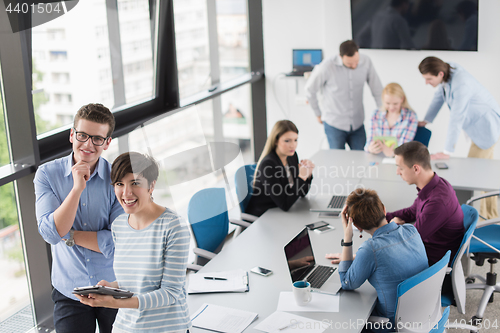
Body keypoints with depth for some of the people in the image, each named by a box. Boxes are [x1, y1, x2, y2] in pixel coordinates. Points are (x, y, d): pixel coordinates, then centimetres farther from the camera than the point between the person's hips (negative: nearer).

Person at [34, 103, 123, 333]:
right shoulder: (47, 174, -7)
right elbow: (50, 233, -18)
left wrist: (68, 235, -15)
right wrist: (77, 188, -26)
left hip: (115, 290, 0)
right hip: (69, 292, 0)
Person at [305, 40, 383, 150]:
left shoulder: (366, 62, -8)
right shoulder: (327, 67, -17)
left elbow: (377, 90, 4)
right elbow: (310, 90, -1)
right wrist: (318, 114, 7)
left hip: (358, 124, 3)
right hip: (334, 124, -3)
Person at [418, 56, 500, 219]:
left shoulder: (461, 85, -34)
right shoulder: (447, 72, -8)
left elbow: (456, 120, -34)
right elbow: (439, 96, 9)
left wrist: (447, 152, -32)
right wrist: (425, 121, 15)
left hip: (486, 126, -9)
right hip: (477, 125, 9)